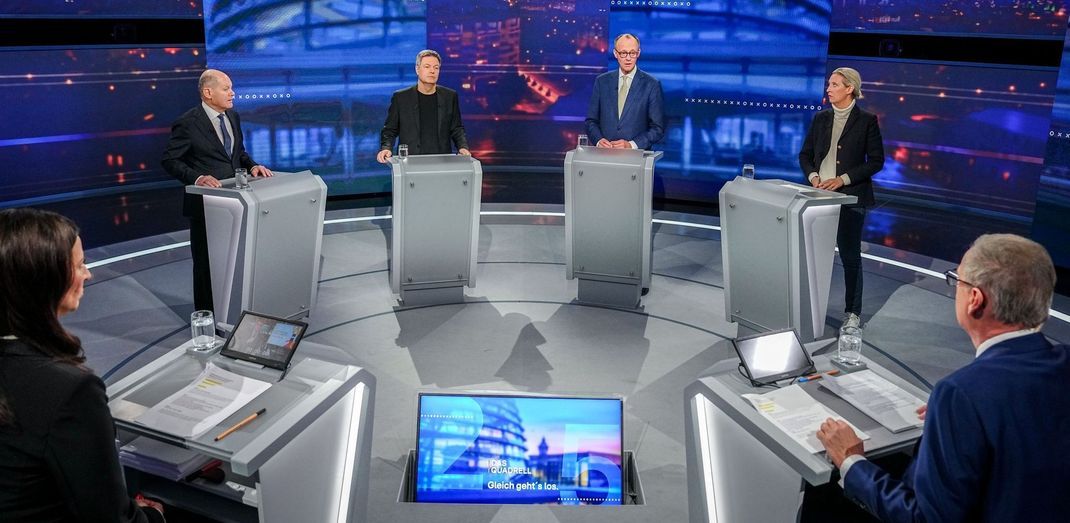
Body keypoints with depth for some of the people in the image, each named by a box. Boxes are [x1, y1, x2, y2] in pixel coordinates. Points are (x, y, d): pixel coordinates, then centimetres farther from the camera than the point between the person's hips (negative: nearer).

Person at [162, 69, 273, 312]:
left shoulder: (233, 116, 7)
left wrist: (252, 165, -2)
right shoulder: (187, 123, -14)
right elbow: (170, 160, -12)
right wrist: (196, 178, -27)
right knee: (206, 263, 6)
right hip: (205, 205, -6)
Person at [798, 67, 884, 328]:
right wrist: (813, 176, -7)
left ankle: (852, 312, 14)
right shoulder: (821, 118, 9)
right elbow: (805, 154, 12)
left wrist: (843, 179, -13)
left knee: (850, 255, 3)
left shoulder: (867, 120, -3)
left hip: (850, 197, -4)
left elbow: (876, 161, -4)